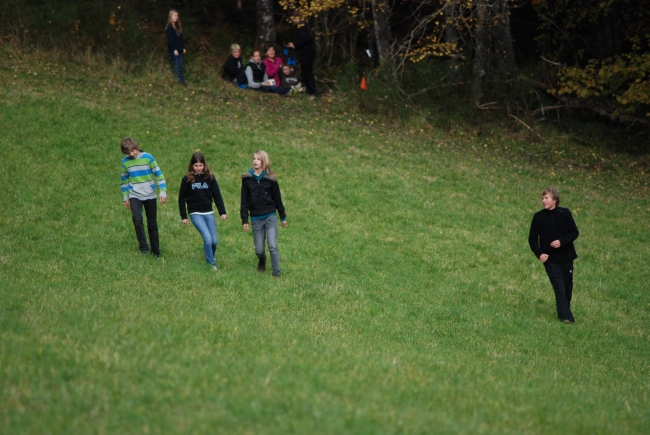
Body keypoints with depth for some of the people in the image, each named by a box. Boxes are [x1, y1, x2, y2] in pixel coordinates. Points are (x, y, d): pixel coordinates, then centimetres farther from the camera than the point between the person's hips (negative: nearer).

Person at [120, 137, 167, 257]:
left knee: (152, 224, 6)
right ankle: (144, 247, -15)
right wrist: (125, 198, 13)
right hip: (135, 196, 1)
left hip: (150, 196, -1)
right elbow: (124, 180, 12)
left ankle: (155, 251, 19)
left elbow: (158, 174, -3)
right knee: (137, 219, -22)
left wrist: (163, 192, -7)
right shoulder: (125, 162, 0)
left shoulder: (147, 157, -7)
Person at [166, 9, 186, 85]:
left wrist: (183, 47, 15)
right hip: (174, 50, -8)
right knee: (176, 65, -4)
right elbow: (170, 39, -15)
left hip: (179, 50, 8)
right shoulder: (170, 27, -11)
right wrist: (174, 49, -19)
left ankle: (182, 81, 12)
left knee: (180, 66, 9)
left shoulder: (178, 26, 13)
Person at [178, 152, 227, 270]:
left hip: (208, 213, 3)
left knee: (215, 241, 1)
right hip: (195, 213, -3)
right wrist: (183, 216, 0)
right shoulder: (187, 179, -4)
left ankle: (210, 256, 30)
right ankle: (211, 263, -5)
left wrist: (222, 212, -4)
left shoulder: (210, 178, 1)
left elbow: (217, 196, 3)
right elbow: (181, 198, 1)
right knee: (207, 238, -17)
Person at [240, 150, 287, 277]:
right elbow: (244, 201, 3)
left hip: (270, 217, -1)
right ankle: (262, 262, 39)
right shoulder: (247, 179, 1)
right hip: (256, 219, 1)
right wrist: (244, 220, 0)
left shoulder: (270, 179, -1)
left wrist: (283, 217, 10)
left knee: (273, 247, -10)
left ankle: (276, 273, -2)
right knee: (259, 250, 6)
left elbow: (277, 198, 7)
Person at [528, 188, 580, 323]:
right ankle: (566, 316, -14)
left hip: (566, 257, 1)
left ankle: (565, 311, 26)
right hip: (550, 259, -1)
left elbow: (574, 232, 0)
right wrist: (539, 253, -12)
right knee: (559, 287, -12)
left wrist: (562, 241, -17)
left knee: (568, 287, 8)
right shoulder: (538, 217, 0)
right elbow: (532, 238, 4)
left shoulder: (564, 213, -1)